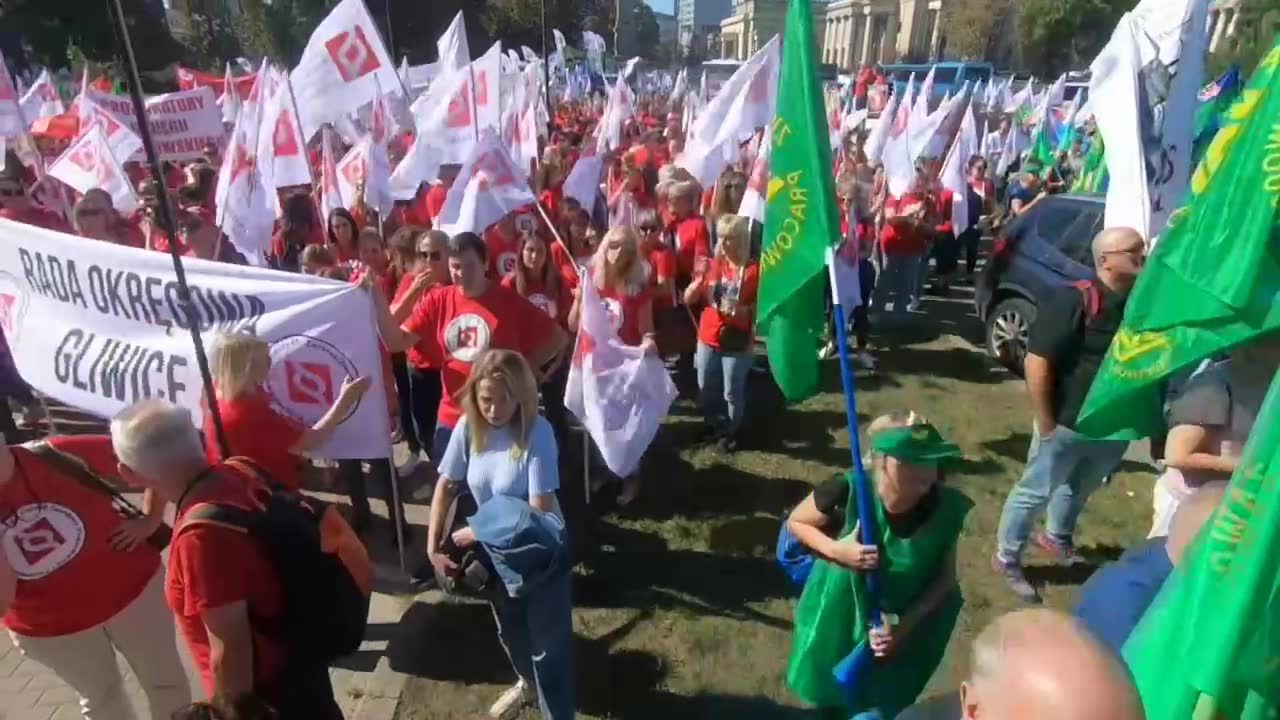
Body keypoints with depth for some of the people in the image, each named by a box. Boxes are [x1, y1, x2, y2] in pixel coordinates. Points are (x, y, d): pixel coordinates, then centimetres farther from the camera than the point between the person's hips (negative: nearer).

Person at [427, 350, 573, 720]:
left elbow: (539, 510, -26)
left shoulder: (537, 431, -27)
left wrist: (475, 533, -22)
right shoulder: (467, 426, -14)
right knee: (509, 629, 28)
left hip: (540, 551, -5)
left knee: (549, 642, 5)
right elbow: (446, 486, -3)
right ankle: (528, 682, 56)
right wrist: (433, 546, -9)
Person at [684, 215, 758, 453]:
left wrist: (743, 310, -26)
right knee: (706, 387, 17)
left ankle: (731, 432, 27)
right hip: (708, 339, 5)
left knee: (732, 391, 5)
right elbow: (688, 300, 2)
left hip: (738, 342, -5)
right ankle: (713, 424, 40)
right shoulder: (712, 265, 3)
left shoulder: (754, 269, -11)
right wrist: (700, 278, -16)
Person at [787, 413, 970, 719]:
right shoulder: (846, 492, -32)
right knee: (829, 689, 26)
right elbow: (796, 522, -13)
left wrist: (904, 626, -17)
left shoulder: (947, 507, -24)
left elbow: (944, 578, -9)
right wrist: (836, 550, -29)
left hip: (907, 621, 1)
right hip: (841, 610, -1)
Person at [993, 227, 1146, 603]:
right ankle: (1007, 559, 23)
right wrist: (1045, 423, -21)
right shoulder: (1073, 301, -20)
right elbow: (1037, 361, -22)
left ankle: (1056, 539, 50)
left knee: (1079, 490, 26)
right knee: (1036, 492, 7)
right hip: (1067, 424, -7)